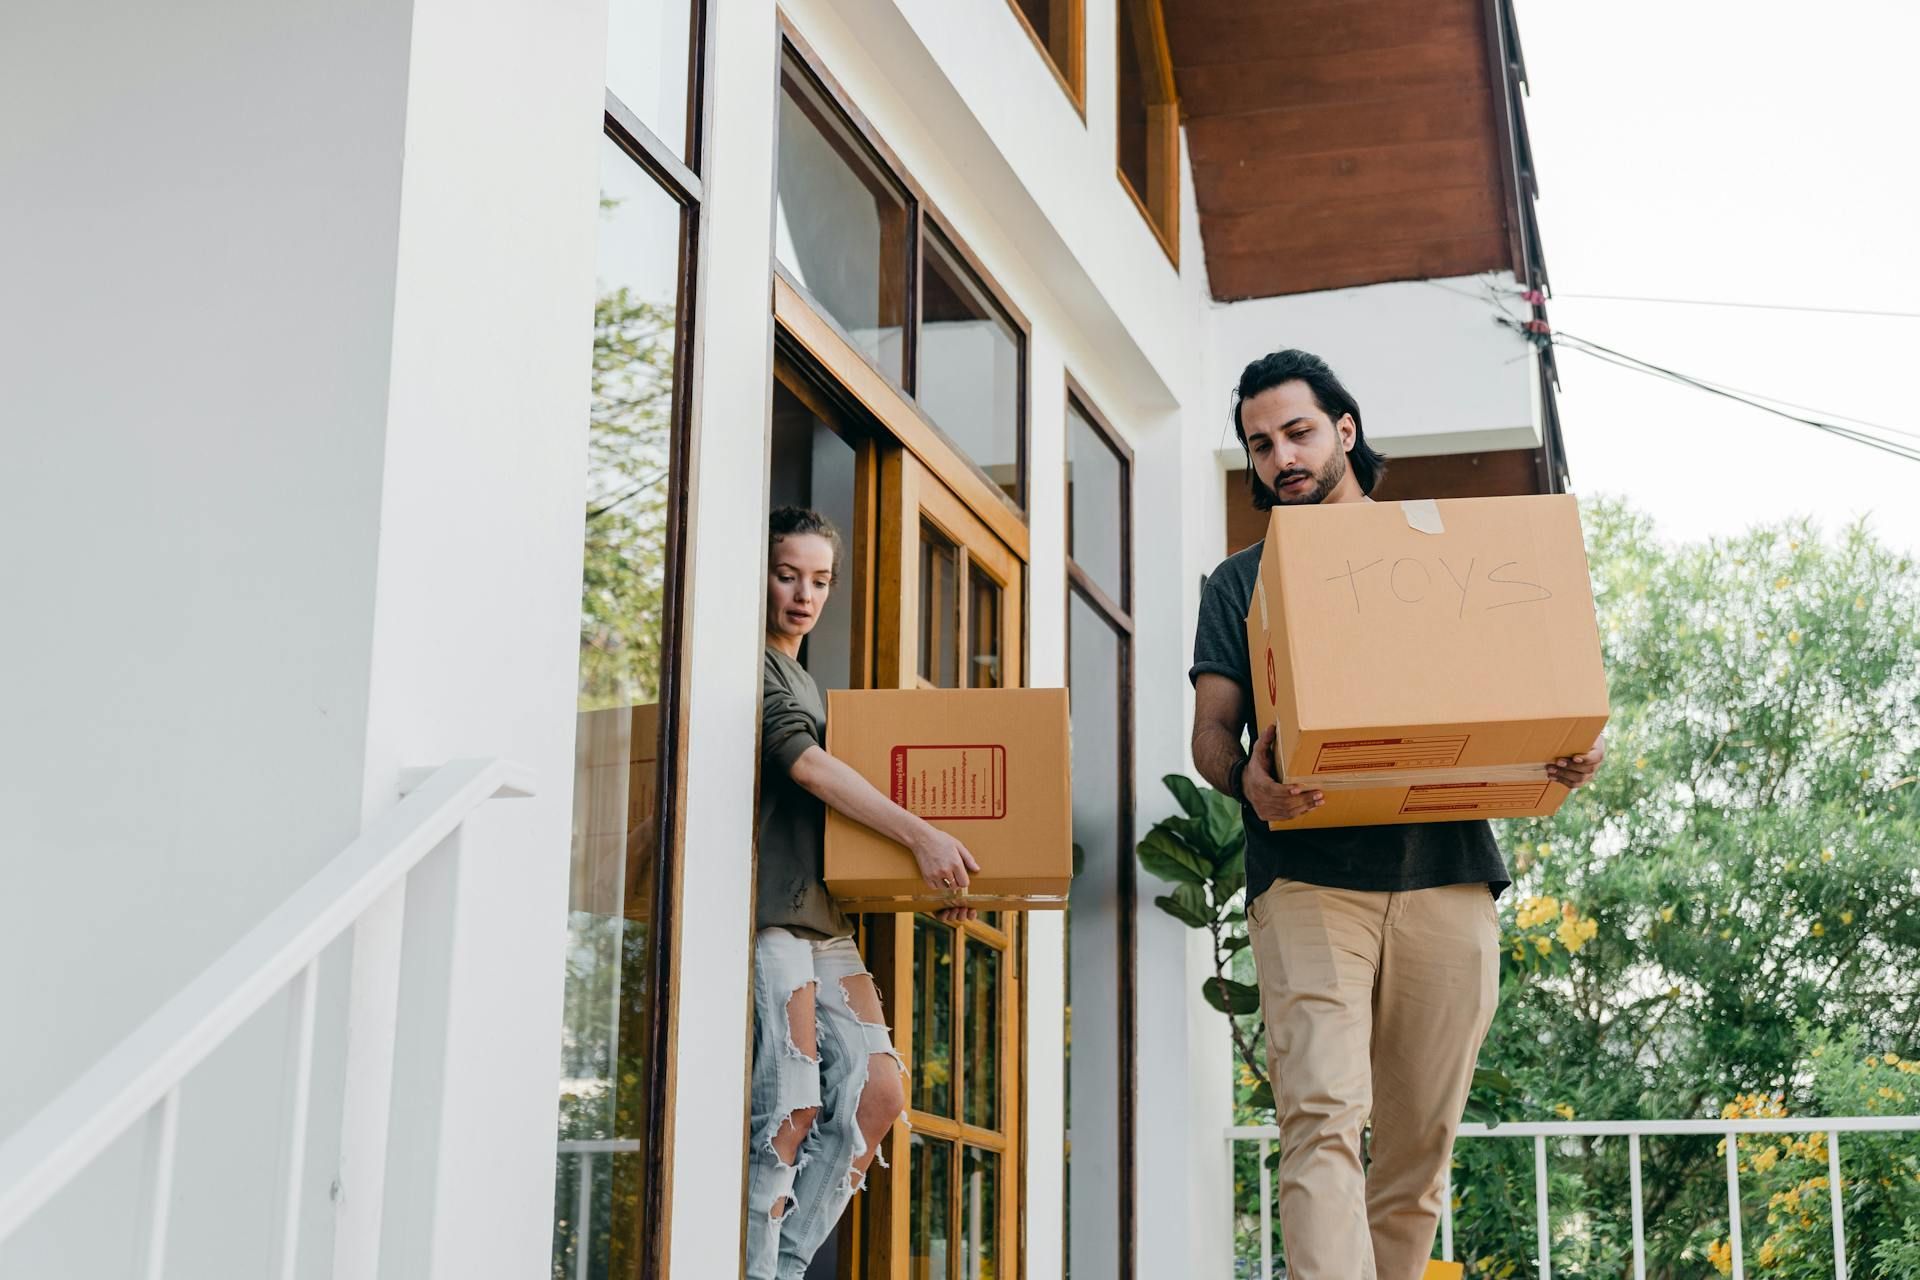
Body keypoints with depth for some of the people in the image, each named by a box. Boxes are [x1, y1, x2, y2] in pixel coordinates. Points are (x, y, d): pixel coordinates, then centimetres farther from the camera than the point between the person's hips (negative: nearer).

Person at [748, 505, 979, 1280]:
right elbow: (806, 767, -15)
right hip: (770, 911, -9)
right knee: (791, 1106, -15)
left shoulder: (805, 684, 25)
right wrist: (918, 834, -20)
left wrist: (931, 878, 12)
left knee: (878, 1092, 1)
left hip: (824, 916, 9)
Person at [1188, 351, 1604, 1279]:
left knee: (1421, 1140, 2)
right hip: (1308, 878, -1)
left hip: (1447, 869, 2)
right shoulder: (1241, 583, 19)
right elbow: (1211, 731, 9)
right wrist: (1247, 777, -16)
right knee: (1321, 1116, -18)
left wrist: (1567, 752, -7)